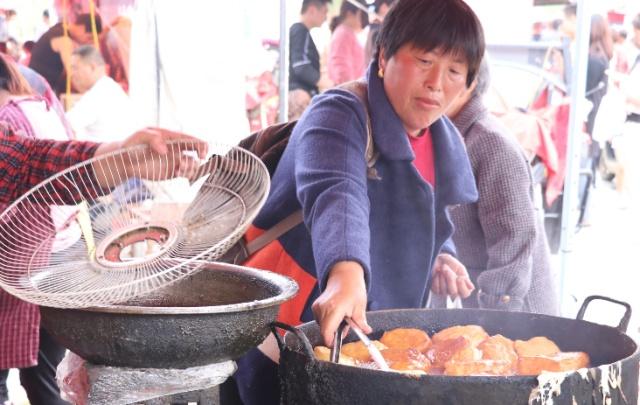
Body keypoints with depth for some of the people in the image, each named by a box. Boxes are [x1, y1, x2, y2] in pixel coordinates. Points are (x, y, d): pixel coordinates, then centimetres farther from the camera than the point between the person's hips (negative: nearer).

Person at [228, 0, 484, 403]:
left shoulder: (446, 144, 5)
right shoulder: (340, 116, -19)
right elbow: (335, 195, -40)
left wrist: (437, 255, 2)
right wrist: (346, 273, -58)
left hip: (372, 337, 7)